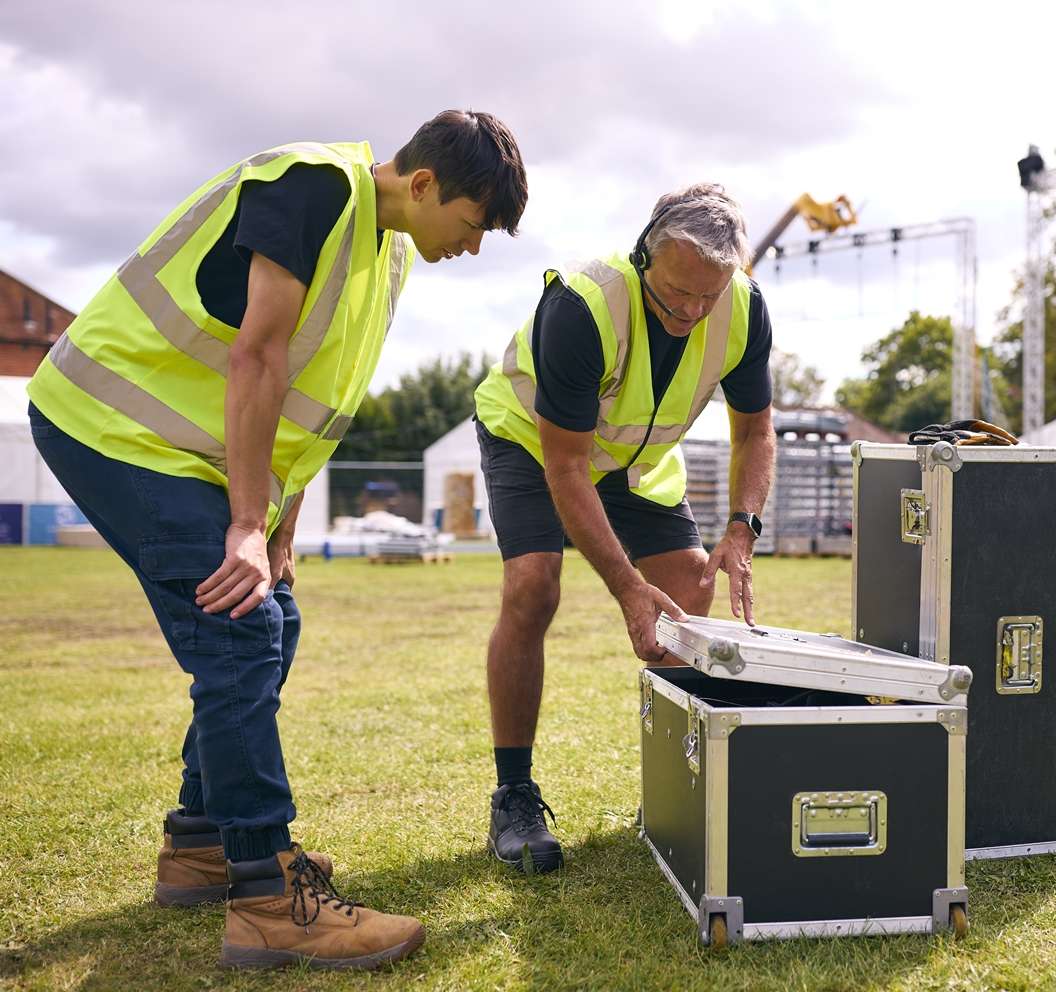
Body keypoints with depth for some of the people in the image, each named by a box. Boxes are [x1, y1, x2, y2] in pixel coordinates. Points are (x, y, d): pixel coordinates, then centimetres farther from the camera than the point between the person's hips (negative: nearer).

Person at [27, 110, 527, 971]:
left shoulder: (392, 249, 10)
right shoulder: (315, 185, -20)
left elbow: (308, 399, 11)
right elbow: (255, 359, -24)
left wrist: (280, 533, 6)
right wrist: (249, 525, -22)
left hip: (187, 446, 10)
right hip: (114, 420, -10)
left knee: (268, 630, 11)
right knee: (239, 637, -15)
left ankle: (201, 845, 24)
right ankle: (270, 900, -9)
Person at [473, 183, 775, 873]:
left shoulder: (744, 307, -23)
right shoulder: (582, 305, -38)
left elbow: (754, 431, -8)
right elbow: (565, 466, -35)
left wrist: (742, 531, -25)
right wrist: (628, 587, -38)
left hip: (640, 454, 5)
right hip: (532, 435, -5)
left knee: (692, 591, -6)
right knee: (532, 588, -23)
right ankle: (514, 800, -12)